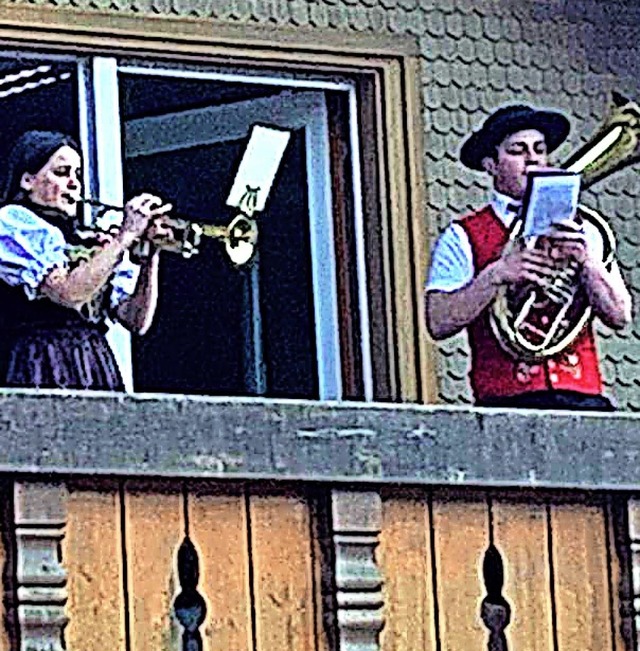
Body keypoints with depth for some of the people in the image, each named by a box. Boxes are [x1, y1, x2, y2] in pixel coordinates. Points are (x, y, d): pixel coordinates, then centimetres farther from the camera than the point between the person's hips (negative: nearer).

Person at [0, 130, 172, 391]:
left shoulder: (91, 242, 21)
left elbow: (137, 321, 13)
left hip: (96, 374, 6)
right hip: (41, 375, -6)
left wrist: (151, 255, 1)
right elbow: (69, 293, -13)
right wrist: (125, 236, -8)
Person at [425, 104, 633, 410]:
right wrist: (496, 275, -13)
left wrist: (586, 261, -7)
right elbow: (438, 324, -3)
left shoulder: (583, 232, 17)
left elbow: (619, 317, 8)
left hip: (582, 395, 2)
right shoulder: (462, 238, 9)